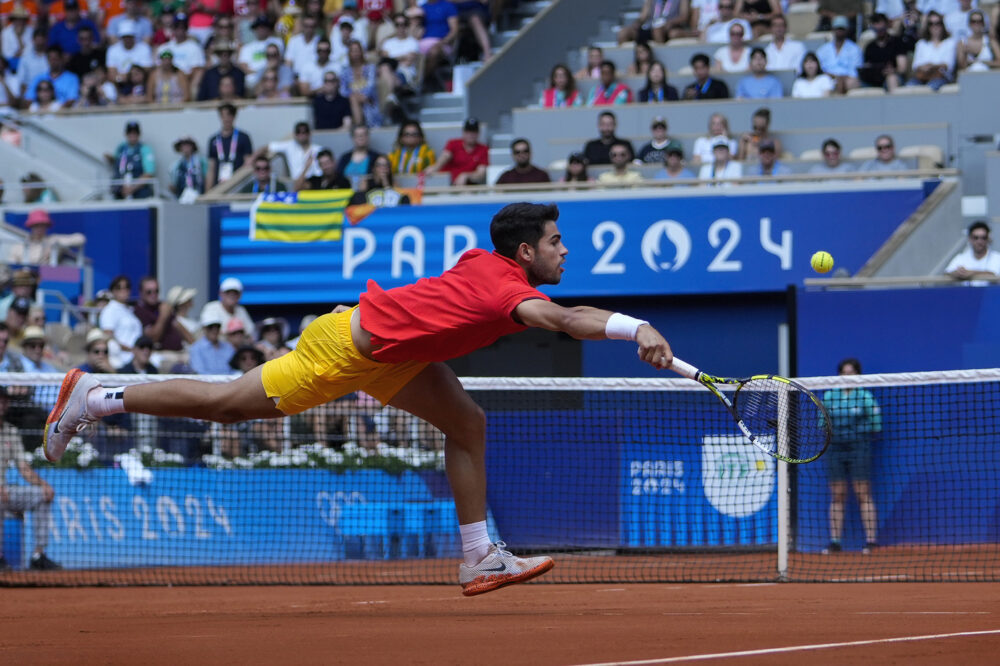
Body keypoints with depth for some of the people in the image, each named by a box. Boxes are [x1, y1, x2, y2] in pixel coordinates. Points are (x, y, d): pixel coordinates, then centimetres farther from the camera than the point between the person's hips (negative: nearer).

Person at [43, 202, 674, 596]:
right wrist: (635, 330, -57)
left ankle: (479, 559, 5)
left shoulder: (488, 262, -1)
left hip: (393, 354, 9)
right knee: (226, 404, 2)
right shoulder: (507, 289, -28)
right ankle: (92, 398, 17)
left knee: (468, 425, 1)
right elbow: (563, 319, -49)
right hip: (349, 344, -9)